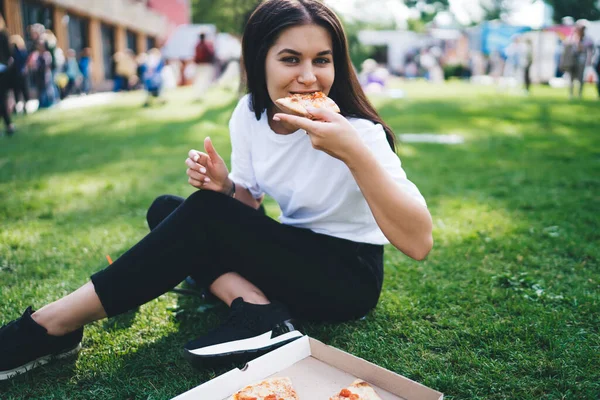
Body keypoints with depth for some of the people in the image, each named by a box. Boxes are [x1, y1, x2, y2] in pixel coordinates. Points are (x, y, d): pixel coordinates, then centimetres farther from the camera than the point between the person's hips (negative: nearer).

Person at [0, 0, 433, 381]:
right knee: (165, 208, -6)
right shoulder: (250, 113, -6)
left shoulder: (356, 130, -22)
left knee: (206, 213, -25)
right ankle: (256, 311, -19)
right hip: (291, 254, 7)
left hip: (349, 276, -6)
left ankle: (52, 326, -17)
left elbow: (419, 242, -30)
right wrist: (225, 186, -18)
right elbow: (248, 205, 6)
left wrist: (354, 153, -42)